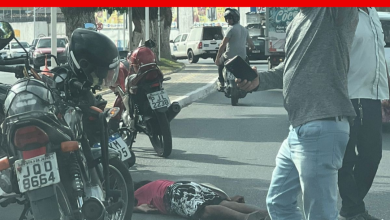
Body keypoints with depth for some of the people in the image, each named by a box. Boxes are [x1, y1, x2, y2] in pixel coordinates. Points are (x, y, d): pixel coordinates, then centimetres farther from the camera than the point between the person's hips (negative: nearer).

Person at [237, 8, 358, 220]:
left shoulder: (339, 12, -10)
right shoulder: (297, 21, 17)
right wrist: (259, 79, 10)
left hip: (321, 129, -10)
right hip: (298, 130, 10)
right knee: (278, 203, 21)